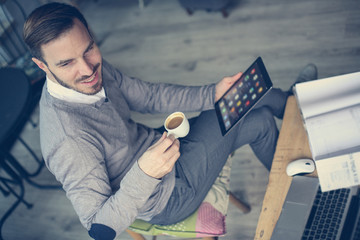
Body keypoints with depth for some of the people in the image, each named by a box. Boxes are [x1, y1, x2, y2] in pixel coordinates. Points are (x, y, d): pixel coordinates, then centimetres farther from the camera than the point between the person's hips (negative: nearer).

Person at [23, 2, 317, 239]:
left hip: (156, 145, 7)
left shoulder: (94, 67, -14)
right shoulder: (68, 140, -39)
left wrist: (212, 94, -11)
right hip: (166, 194, -7)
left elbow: (149, 95, -2)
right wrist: (145, 174, -47)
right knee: (260, 122, 3)